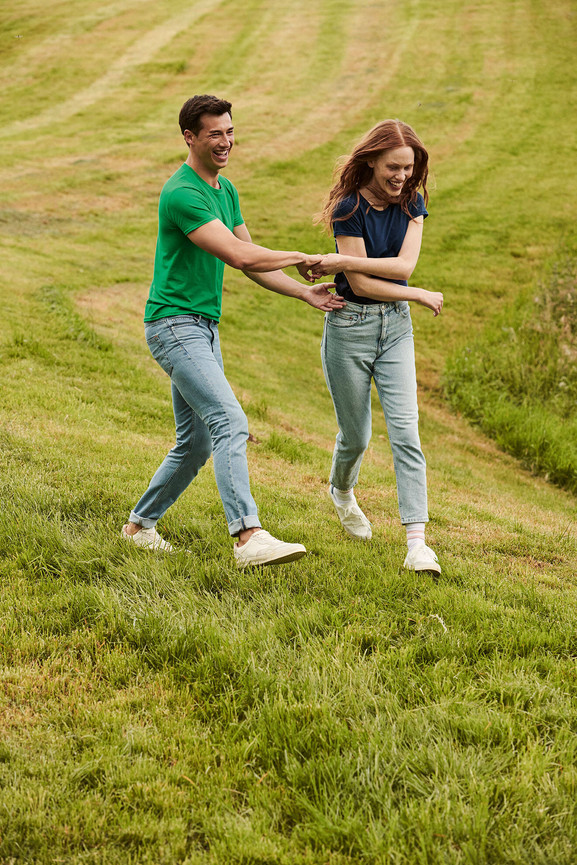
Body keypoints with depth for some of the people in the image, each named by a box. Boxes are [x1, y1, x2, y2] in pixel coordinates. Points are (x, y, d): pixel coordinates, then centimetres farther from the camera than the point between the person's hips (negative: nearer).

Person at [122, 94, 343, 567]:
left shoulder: (226, 190, 14)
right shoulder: (182, 194, -18)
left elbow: (252, 264, 16)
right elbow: (240, 255, -26)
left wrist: (306, 293, 5)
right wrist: (298, 257, -12)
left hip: (205, 328, 10)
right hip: (174, 324, -10)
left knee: (196, 444, 13)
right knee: (231, 423, -23)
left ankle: (141, 523, 28)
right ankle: (249, 536, -31)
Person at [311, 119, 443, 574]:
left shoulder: (412, 203, 0)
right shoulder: (349, 208, -14)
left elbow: (403, 266, -13)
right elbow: (362, 285, -18)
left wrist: (343, 261, -19)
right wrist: (420, 295, -11)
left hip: (396, 327, 3)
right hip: (350, 325, -3)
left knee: (405, 431, -9)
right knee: (356, 435, 9)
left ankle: (417, 544, -14)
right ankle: (342, 492, 45)